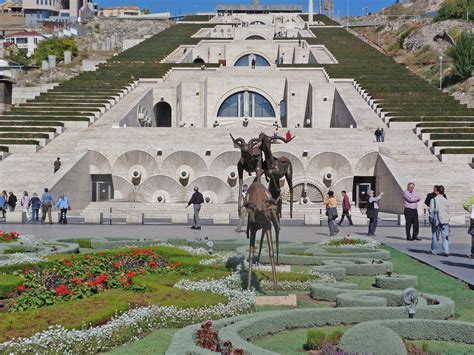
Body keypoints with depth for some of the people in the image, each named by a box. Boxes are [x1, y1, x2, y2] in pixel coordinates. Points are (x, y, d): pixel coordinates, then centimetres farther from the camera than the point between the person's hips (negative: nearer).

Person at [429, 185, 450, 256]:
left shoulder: (434, 200, -8)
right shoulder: (446, 200, 5)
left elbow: (431, 211, -8)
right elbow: (448, 211, 11)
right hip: (445, 221, 3)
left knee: (435, 236, 10)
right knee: (445, 237, 3)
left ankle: (434, 251, 18)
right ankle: (446, 251, -4)